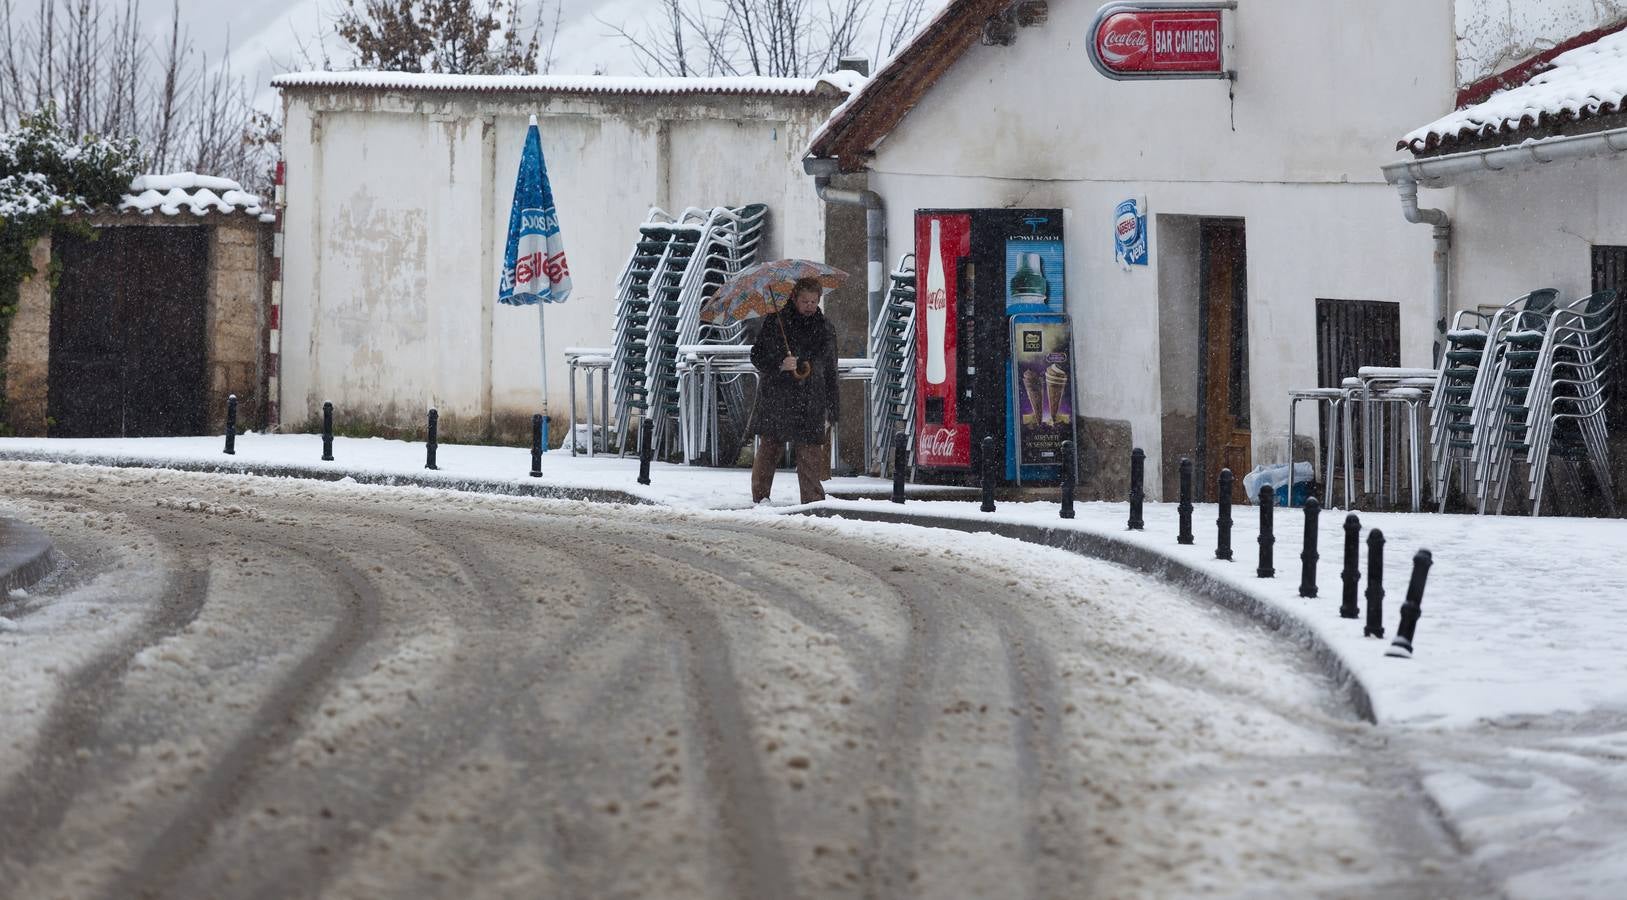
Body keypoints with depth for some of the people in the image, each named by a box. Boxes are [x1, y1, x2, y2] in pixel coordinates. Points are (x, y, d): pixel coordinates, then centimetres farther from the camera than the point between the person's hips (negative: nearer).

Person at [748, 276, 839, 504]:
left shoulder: (825, 329, 13)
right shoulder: (775, 322, 4)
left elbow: (830, 372, 18)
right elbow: (757, 356, 3)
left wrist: (833, 409, 14)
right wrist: (780, 365, -17)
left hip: (811, 406, 1)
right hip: (775, 403, -1)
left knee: (810, 457, -5)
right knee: (768, 451, 0)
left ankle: (813, 502, -3)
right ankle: (759, 498, 8)